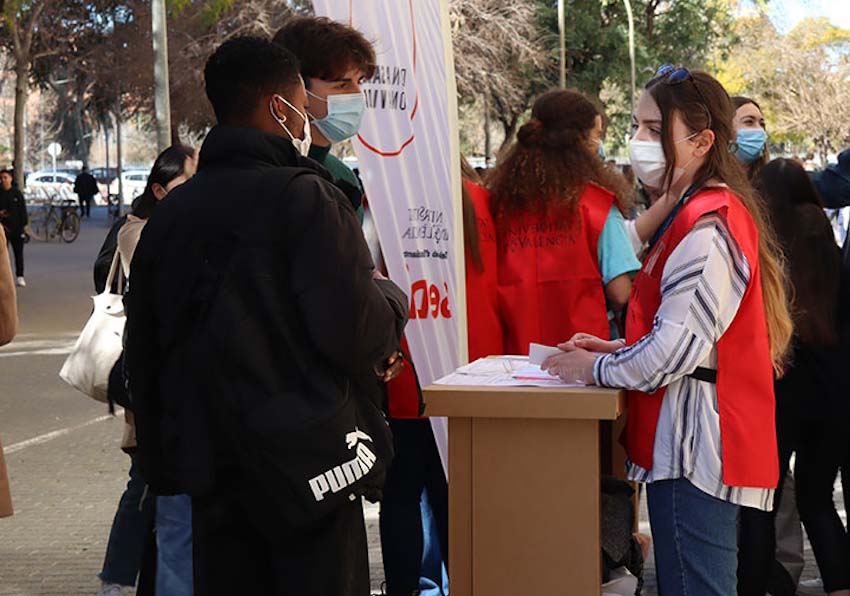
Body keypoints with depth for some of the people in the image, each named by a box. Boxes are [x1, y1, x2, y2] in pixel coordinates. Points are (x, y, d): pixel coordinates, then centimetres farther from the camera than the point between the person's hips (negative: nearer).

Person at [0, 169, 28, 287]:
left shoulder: (17, 193, 2)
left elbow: (23, 210, 2)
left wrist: (23, 224, -5)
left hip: (17, 228, 0)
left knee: (18, 253, 4)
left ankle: (19, 276, 9)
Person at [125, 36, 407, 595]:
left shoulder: (170, 213, 7)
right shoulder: (305, 197, -12)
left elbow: (144, 351, 13)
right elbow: (358, 338, -18)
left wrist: (161, 462, 23)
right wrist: (389, 296, 4)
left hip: (211, 465, 6)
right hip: (306, 462, -6)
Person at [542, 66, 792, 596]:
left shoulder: (707, 225, -17)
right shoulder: (708, 211, 16)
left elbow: (677, 349, -21)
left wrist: (598, 368, -5)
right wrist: (619, 350, 12)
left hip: (695, 445, -11)